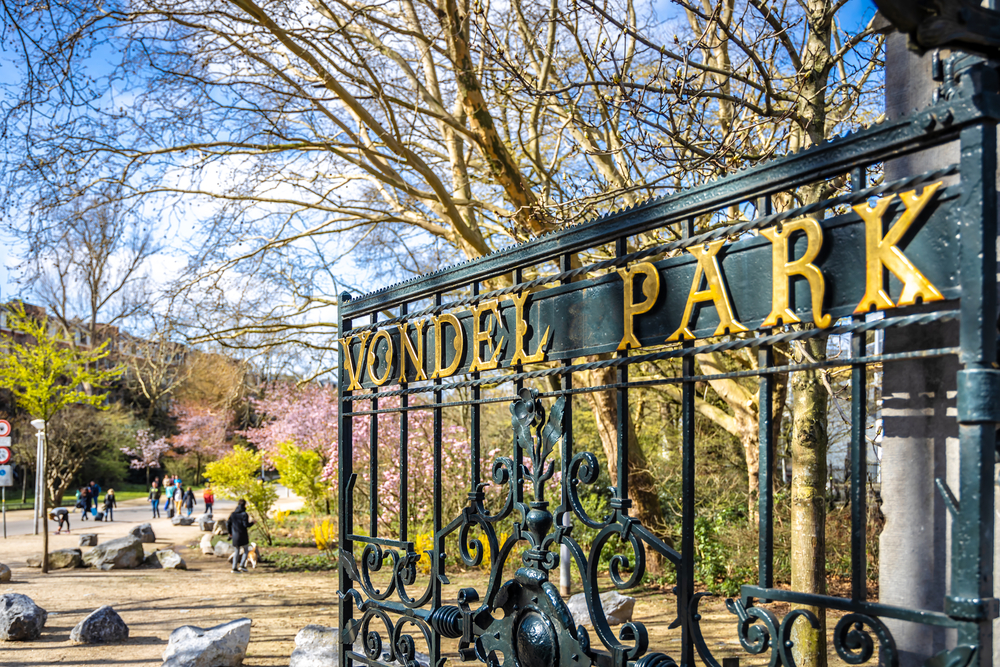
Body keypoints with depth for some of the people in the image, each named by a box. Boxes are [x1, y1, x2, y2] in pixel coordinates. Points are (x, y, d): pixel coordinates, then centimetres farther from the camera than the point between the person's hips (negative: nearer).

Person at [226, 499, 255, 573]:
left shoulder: (233, 513, 6)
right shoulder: (244, 514, -13)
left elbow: (228, 523, 9)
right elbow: (246, 525, -19)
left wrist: (230, 532, 22)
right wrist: (252, 522, 0)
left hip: (235, 536, 5)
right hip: (243, 535, -5)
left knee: (237, 551, 14)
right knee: (246, 551, 8)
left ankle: (234, 567, 11)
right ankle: (242, 565, -5)